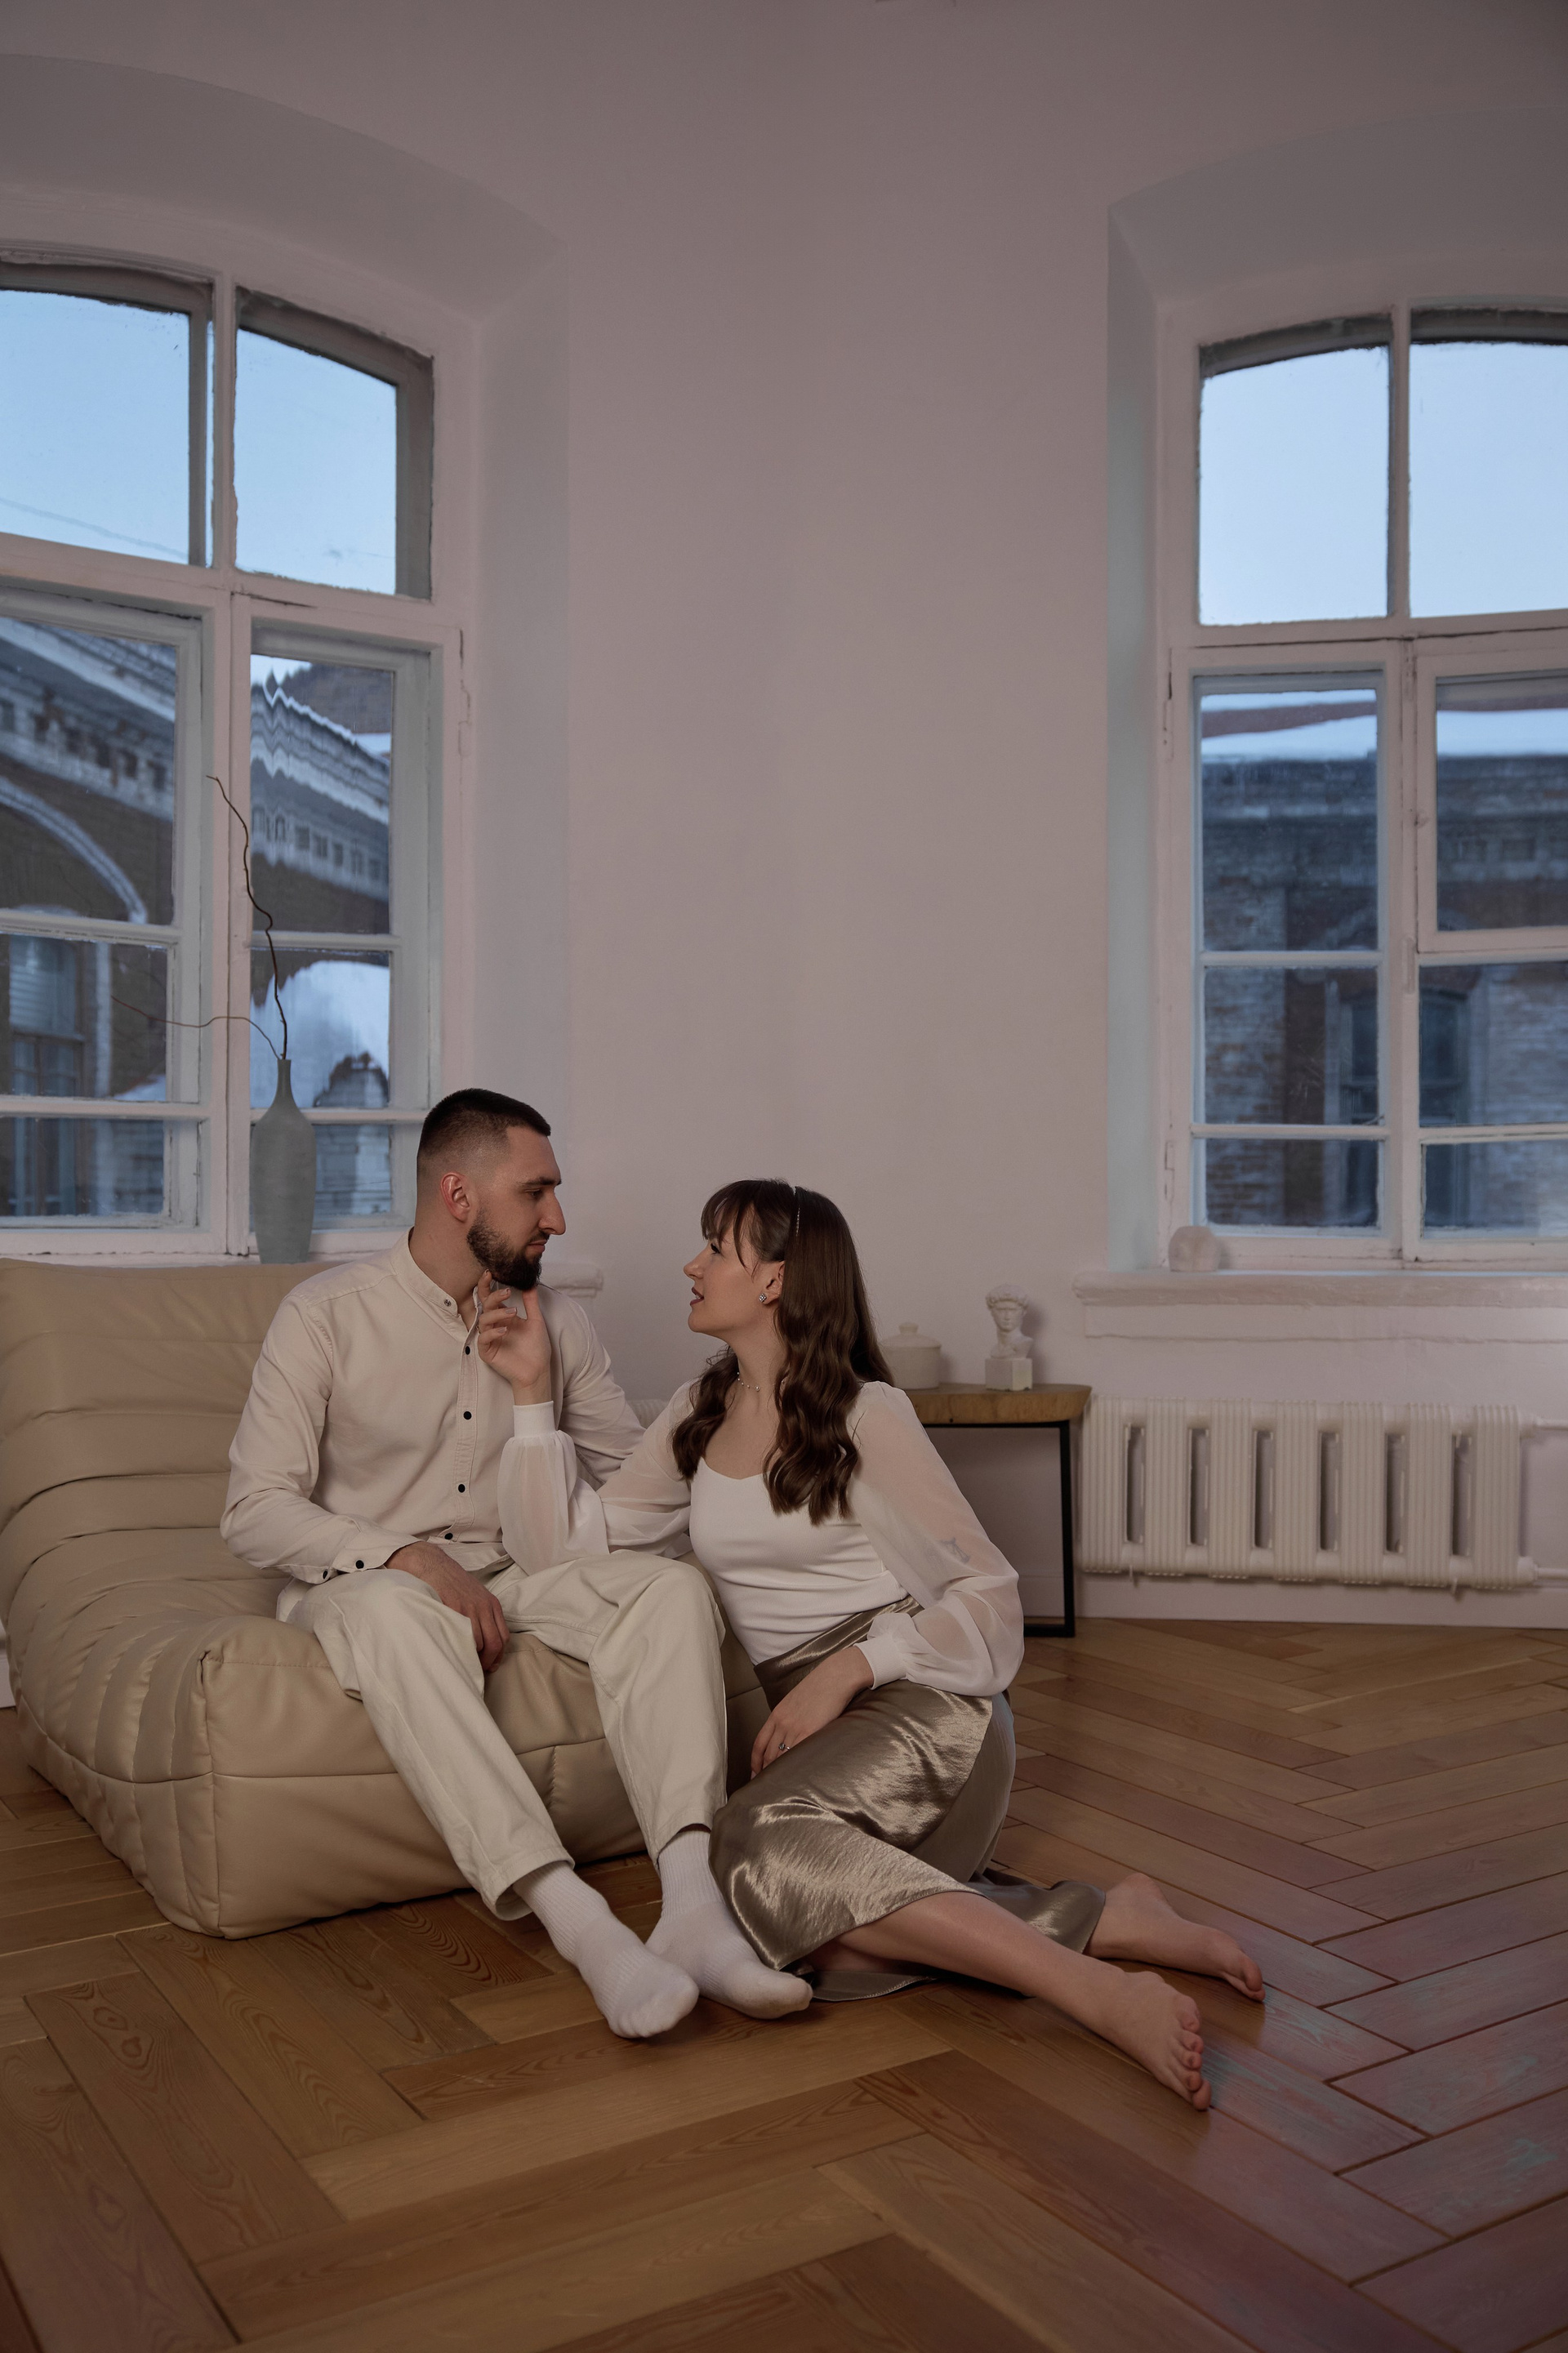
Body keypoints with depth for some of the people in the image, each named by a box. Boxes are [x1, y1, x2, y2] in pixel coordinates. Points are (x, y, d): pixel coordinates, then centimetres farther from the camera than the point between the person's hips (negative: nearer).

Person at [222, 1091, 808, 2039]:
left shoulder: (558, 1322, 8)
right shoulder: (327, 1313, -6)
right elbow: (257, 1510, -11)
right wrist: (413, 1559, -24)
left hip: (518, 1577, 4)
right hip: (367, 1577, -4)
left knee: (673, 1583, -24)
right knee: (395, 1610, -39)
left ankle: (693, 1904, -39)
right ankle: (576, 1919, -45)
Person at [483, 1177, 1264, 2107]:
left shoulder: (866, 1417, -2)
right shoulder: (696, 1418, 15)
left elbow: (990, 1595, -3)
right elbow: (566, 1540, 9)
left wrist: (846, 1669, -16)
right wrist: (534, 1392, 3)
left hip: (920, 1700, -5)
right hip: (799, 1715, 5)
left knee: (766, 1844, -35)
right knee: (828, 1944, -27)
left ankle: (1099, 1994, -33)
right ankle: (1101, 1917, -14)